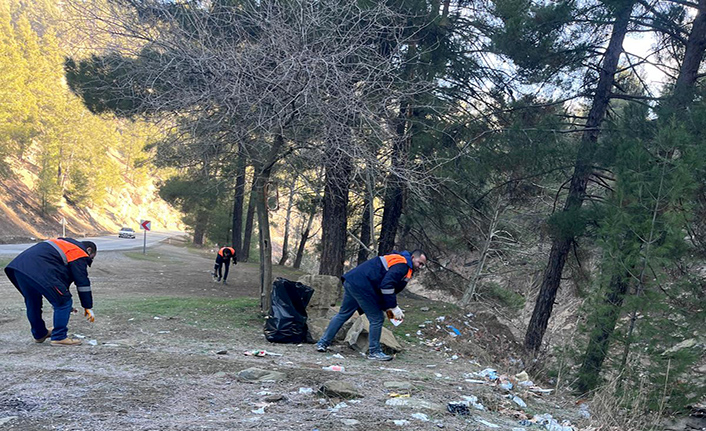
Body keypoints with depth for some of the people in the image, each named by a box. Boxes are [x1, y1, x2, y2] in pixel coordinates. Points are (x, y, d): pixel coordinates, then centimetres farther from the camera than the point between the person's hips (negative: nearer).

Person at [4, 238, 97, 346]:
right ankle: (59, 337, 5)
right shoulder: (80, 254, 7)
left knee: (32, 302, 26)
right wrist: (88, 307, 11)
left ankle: (39, 334, 43)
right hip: (38, 270, -10)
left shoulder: (65, 244, 34)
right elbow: (83, 282, 4)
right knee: (64, 302, 1)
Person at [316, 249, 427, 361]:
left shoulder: (396, 260, 23)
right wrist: (393, 307, -14)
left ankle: (323, 343, 23)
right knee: (377, 319, 0)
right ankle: (374, 352, 9)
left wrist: (387, 308, 17)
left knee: (343, 314, 19)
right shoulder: (402, 265, -9)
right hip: (361, 286, -10)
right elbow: (386, 285, -21)